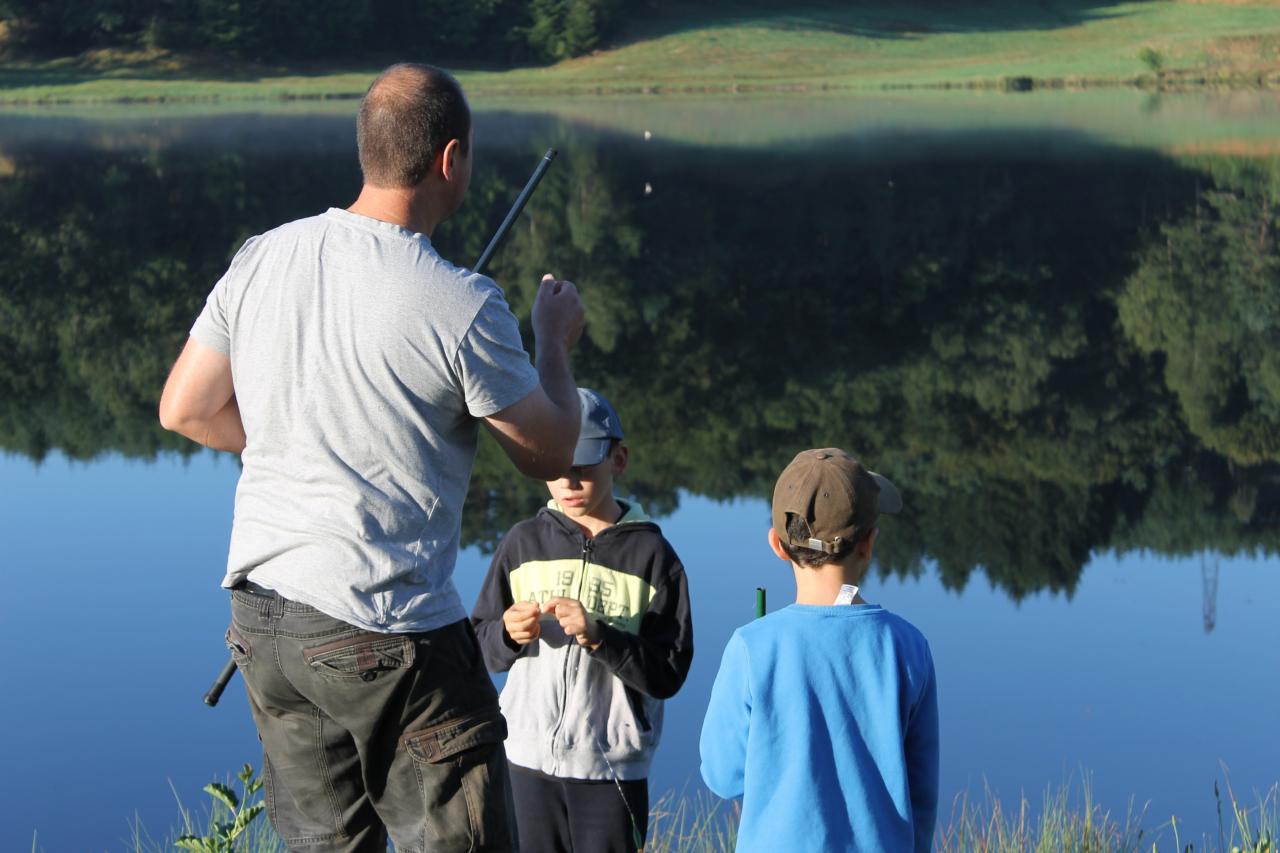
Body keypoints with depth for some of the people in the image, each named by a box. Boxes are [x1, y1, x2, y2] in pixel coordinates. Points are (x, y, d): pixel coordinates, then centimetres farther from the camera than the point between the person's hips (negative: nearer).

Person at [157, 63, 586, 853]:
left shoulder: (261, 259, 2)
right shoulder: (462, 307, -15)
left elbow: (186, 410, 12)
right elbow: (551, 452, -3)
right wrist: (557, 340, 14)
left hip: (261, 620, 7)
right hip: (386, 638, -7)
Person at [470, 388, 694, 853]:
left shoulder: (650, 554, -3)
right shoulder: (524, 542, 5)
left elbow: (668, 674, -8)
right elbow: (480, 646, 6)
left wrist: (598, 636, -20)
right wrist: (509, 635, -15)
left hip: (613, 767, -2)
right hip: (527, 761, 2)